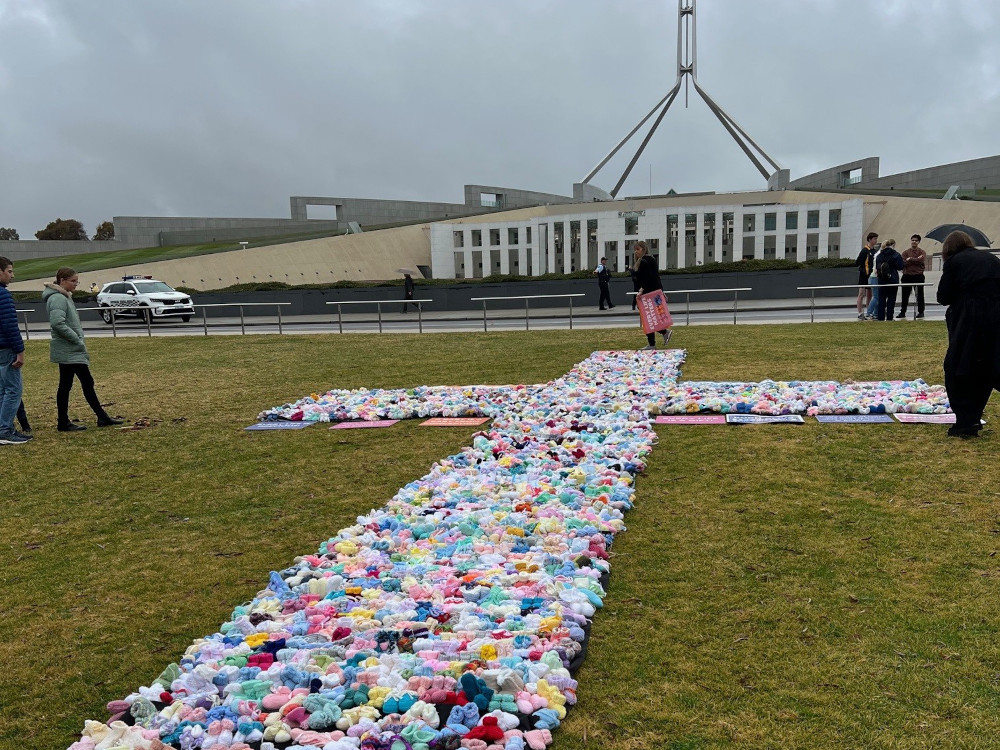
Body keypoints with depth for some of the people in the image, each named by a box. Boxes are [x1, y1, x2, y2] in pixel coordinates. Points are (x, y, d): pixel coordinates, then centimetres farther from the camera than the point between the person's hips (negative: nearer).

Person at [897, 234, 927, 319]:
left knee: (920, 295, 3)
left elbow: (922, 261, -13)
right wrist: (917, 260, -12)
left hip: (918, 276, -2)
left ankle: (921, 312, 11)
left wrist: (911, 259, -10)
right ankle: (902, 312, 12)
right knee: (905, 295, 6)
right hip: (907, 276, 2)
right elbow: (904, 263, -7)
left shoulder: (922, 252, 4)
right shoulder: (905, 252, 8)